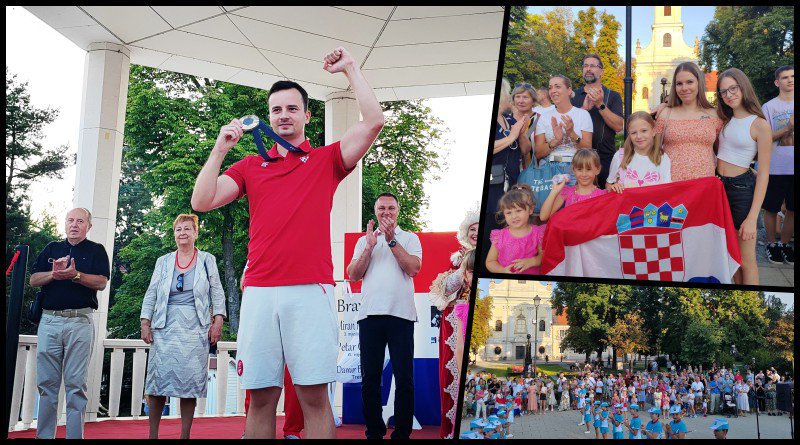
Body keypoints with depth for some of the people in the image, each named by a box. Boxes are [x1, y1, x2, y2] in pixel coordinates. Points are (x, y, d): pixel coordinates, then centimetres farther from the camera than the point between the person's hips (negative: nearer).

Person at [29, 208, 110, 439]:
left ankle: (75, 435, -1)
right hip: (49, 321, 3)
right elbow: (33, 280, 11)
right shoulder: (51, 248, 19)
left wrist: (75, 275, -18)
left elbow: (101, 282, -4)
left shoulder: (96, 250, 9)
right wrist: (54, 274, -8)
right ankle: (44, 435, 10)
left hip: (80, 322, -3)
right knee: (46, 383, 4)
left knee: (76, 384, -3)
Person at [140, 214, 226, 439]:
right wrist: (145, 322, 4)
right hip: (165, 326, 1)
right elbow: (151, 294, 14)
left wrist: (218, 321, -4)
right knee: (158, 377, -4)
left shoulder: (207, 260, 11)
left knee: (190, 381, -3)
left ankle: (185, 435, 4)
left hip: (195, 327, -1)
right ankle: (153, 434, 5)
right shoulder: (163, 262, 16)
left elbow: (217, 293, 7)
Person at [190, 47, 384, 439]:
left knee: (314, 396, -4)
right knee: (261, 397, 3)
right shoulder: (250, 166, 18)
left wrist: (350, 69, 5)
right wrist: (220, 148, 3)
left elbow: (373, 122, 0)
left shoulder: (326, 160, 13)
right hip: (259, 292, 2)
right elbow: (201, 201, 9)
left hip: (311, 290, -2)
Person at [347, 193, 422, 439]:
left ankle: (402, 432, 5)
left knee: (404, 377, -2)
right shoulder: (364, 241, 18)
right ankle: (374, 431, 11)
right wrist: (369, 247, -4)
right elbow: (353, 275, 6)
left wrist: (391, 240, -7)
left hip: (401, 314, -2)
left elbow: (413, 269, -6)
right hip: (370, 314, 2)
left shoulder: (409, 238, 11)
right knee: (370, 377, 3)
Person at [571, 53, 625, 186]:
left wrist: (600, 105, -16)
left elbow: (619, 126, -6)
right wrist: (584, 108, -16)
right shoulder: (573, 95, 10)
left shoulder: (613, 96, 7)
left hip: (605, 159, -1)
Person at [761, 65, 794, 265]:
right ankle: (772, 243, 19)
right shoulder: (769, 107, -1)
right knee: (771, 209, 4)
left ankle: (785, 243, 22)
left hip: (793, 167, 3)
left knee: (792, 209, 8)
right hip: (775, 168, -3)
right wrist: (788, 128, -17)